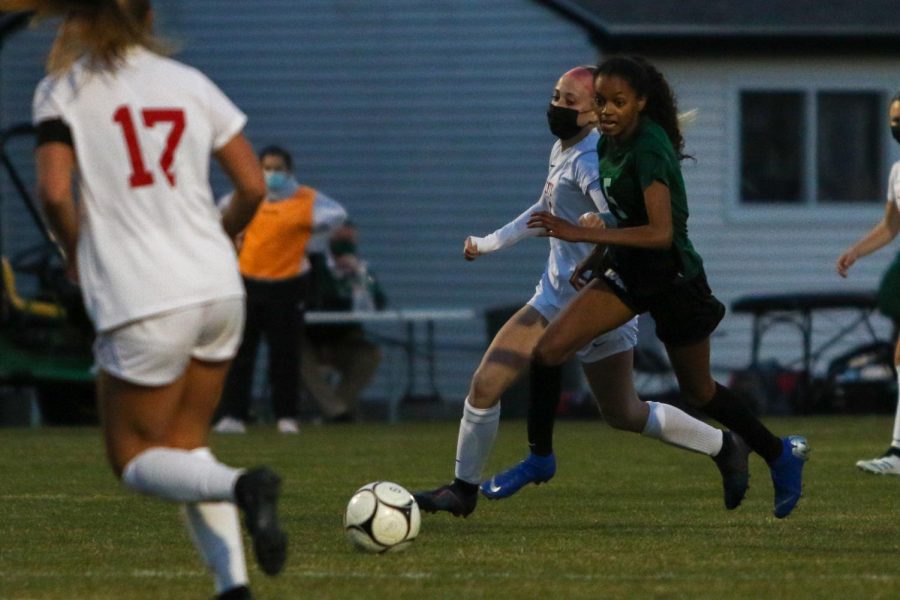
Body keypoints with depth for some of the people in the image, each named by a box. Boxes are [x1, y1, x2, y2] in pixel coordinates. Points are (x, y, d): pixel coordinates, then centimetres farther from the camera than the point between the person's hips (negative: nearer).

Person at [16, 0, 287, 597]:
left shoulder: (64, 90, -2)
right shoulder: (191, 83, 9)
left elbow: (54, 191, -15)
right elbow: (253, 184, 7)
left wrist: (75, 251, 4)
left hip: (142, 303, -5)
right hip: (219, 288, 5)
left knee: (137, 458, 10)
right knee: (186, 445, 19)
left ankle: (242, 485, -19)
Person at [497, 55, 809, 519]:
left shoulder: (648, 149, -27)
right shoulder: (610, 143, -1)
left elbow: (660, 232, -37)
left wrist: (579, 234, -37)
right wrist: (593, 259, 9)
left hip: (673, 280, -7)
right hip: (628, 271, 7)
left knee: (698, 391, 11)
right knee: (549, 349, -9)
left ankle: (781, 455, 33)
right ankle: (540, 458, 8)